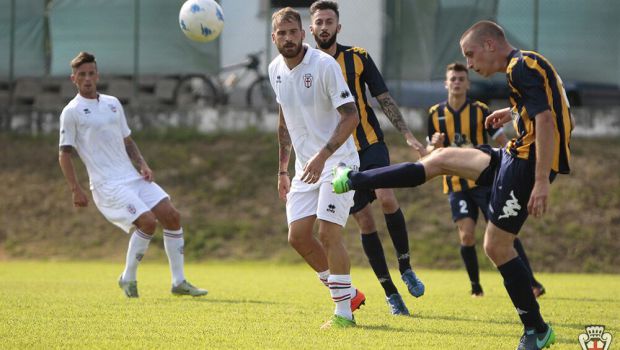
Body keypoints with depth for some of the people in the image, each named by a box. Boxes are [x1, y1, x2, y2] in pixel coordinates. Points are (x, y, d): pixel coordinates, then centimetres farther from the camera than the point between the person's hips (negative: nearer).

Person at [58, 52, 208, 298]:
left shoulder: (112, 103, 16)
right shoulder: (72, 112, -3)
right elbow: (64, 154, -5)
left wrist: (142, 165, 6)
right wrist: (76, 190, -13)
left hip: (132, 177, 7)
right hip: (107, 184, -7)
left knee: (171, 215, -4)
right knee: (148, 222, -21)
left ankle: (179, 282, 4)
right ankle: (128, 279, -2)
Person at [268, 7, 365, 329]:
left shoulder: (324, 65, -17)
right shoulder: (276, 70, 5)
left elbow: (351, 116, -19)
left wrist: (322, 156, -28)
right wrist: (282, 170, 19)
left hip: (337, 161, -7)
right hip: (305, 166, 7)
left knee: (328, 233, -16)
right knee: (298, 235, 0)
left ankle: (344, 312, -7)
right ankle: (347, 294, 17)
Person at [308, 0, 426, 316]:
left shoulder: (358, 58, 2)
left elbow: (384, 99, 5)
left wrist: (408, 135, -2)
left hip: (371, 144, -1)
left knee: (387, 199, -24)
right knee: (364, 221, -1)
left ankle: (406, 268, -7)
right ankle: (390, 292, 8)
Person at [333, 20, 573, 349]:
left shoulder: (521, 67, -16)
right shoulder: (527, 64, 14)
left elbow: (545, 118, -26)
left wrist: (541, 182, -29)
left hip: (528, 162, -10)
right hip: (516, 156, 10)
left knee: (497, 246, -4)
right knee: (442, 158, 14)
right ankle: (353, 180, 22)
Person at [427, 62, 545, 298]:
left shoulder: (480, 110, -1)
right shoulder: (435, 114, 5)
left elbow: (503, 142, 0)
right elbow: (429, 154, 11)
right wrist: (435, 146, -12)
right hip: (456, 185, 1)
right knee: (466, 236, -11)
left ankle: (530, 282, -2)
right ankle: (475, 286, 7)